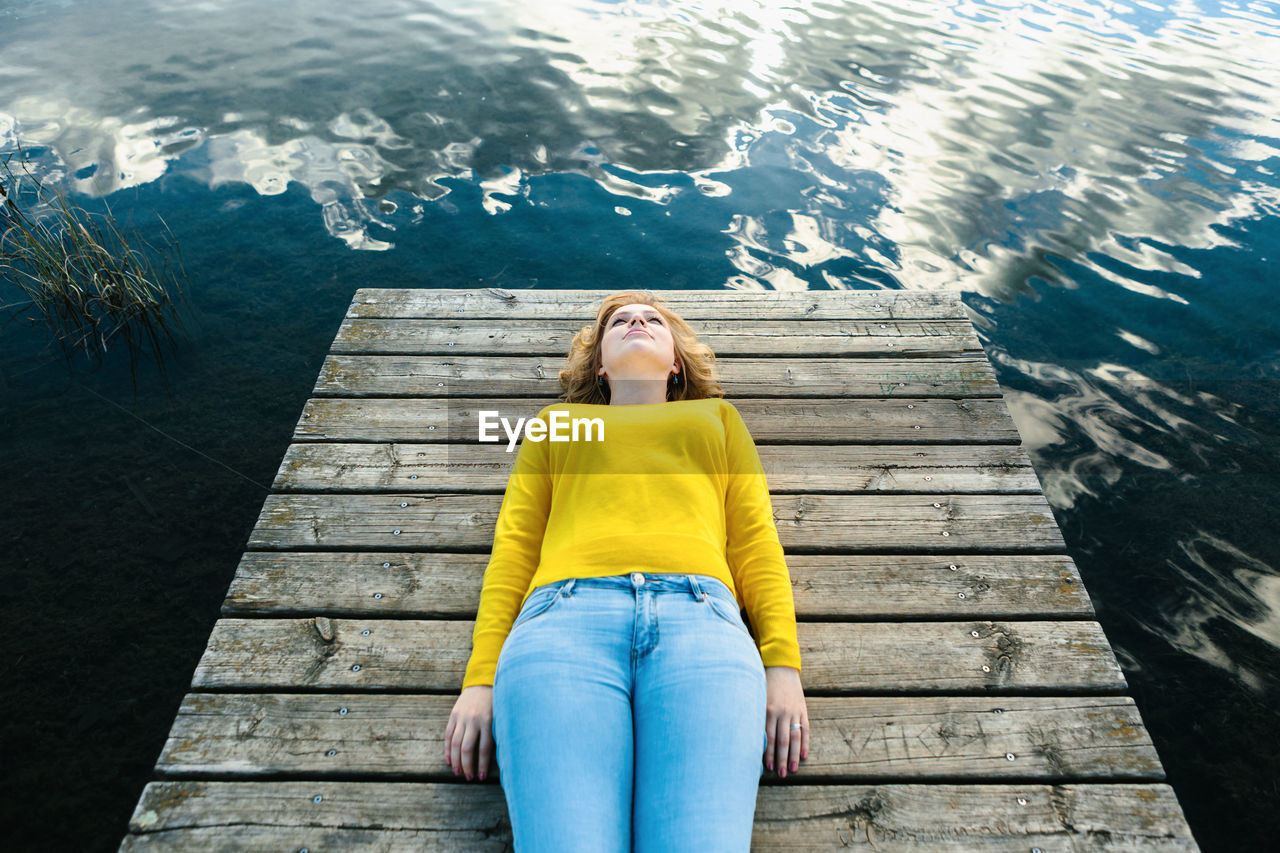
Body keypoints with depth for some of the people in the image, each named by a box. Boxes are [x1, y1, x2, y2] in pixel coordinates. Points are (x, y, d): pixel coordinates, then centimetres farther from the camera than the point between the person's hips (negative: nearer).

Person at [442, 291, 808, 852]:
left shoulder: (717, 416, 34)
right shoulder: (556, 423, 33)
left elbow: (756, 541, 20)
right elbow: (513, 548, 20)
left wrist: (782, 664, 4)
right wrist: (480, 678, 5)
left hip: (701, 621, 0)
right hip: (565, 616, 0)